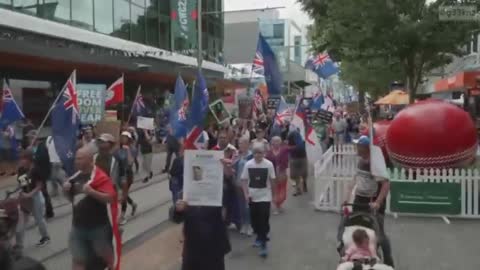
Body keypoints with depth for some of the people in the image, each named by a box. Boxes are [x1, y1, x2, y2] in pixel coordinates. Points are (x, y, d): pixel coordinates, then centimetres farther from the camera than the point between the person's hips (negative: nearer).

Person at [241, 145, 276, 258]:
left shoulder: (269, 164, -9)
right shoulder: (248, 164, -5)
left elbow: (272, 180, 0)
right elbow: (244, 180, 0)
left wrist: (271, 192, 5)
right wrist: (246, 194, -7)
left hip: (265, 196, -3)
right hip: (252, 196, 3)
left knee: (264, 220, -6)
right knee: (254, 219, 14)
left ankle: (263, 244, -2)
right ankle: (259, 237, 37)